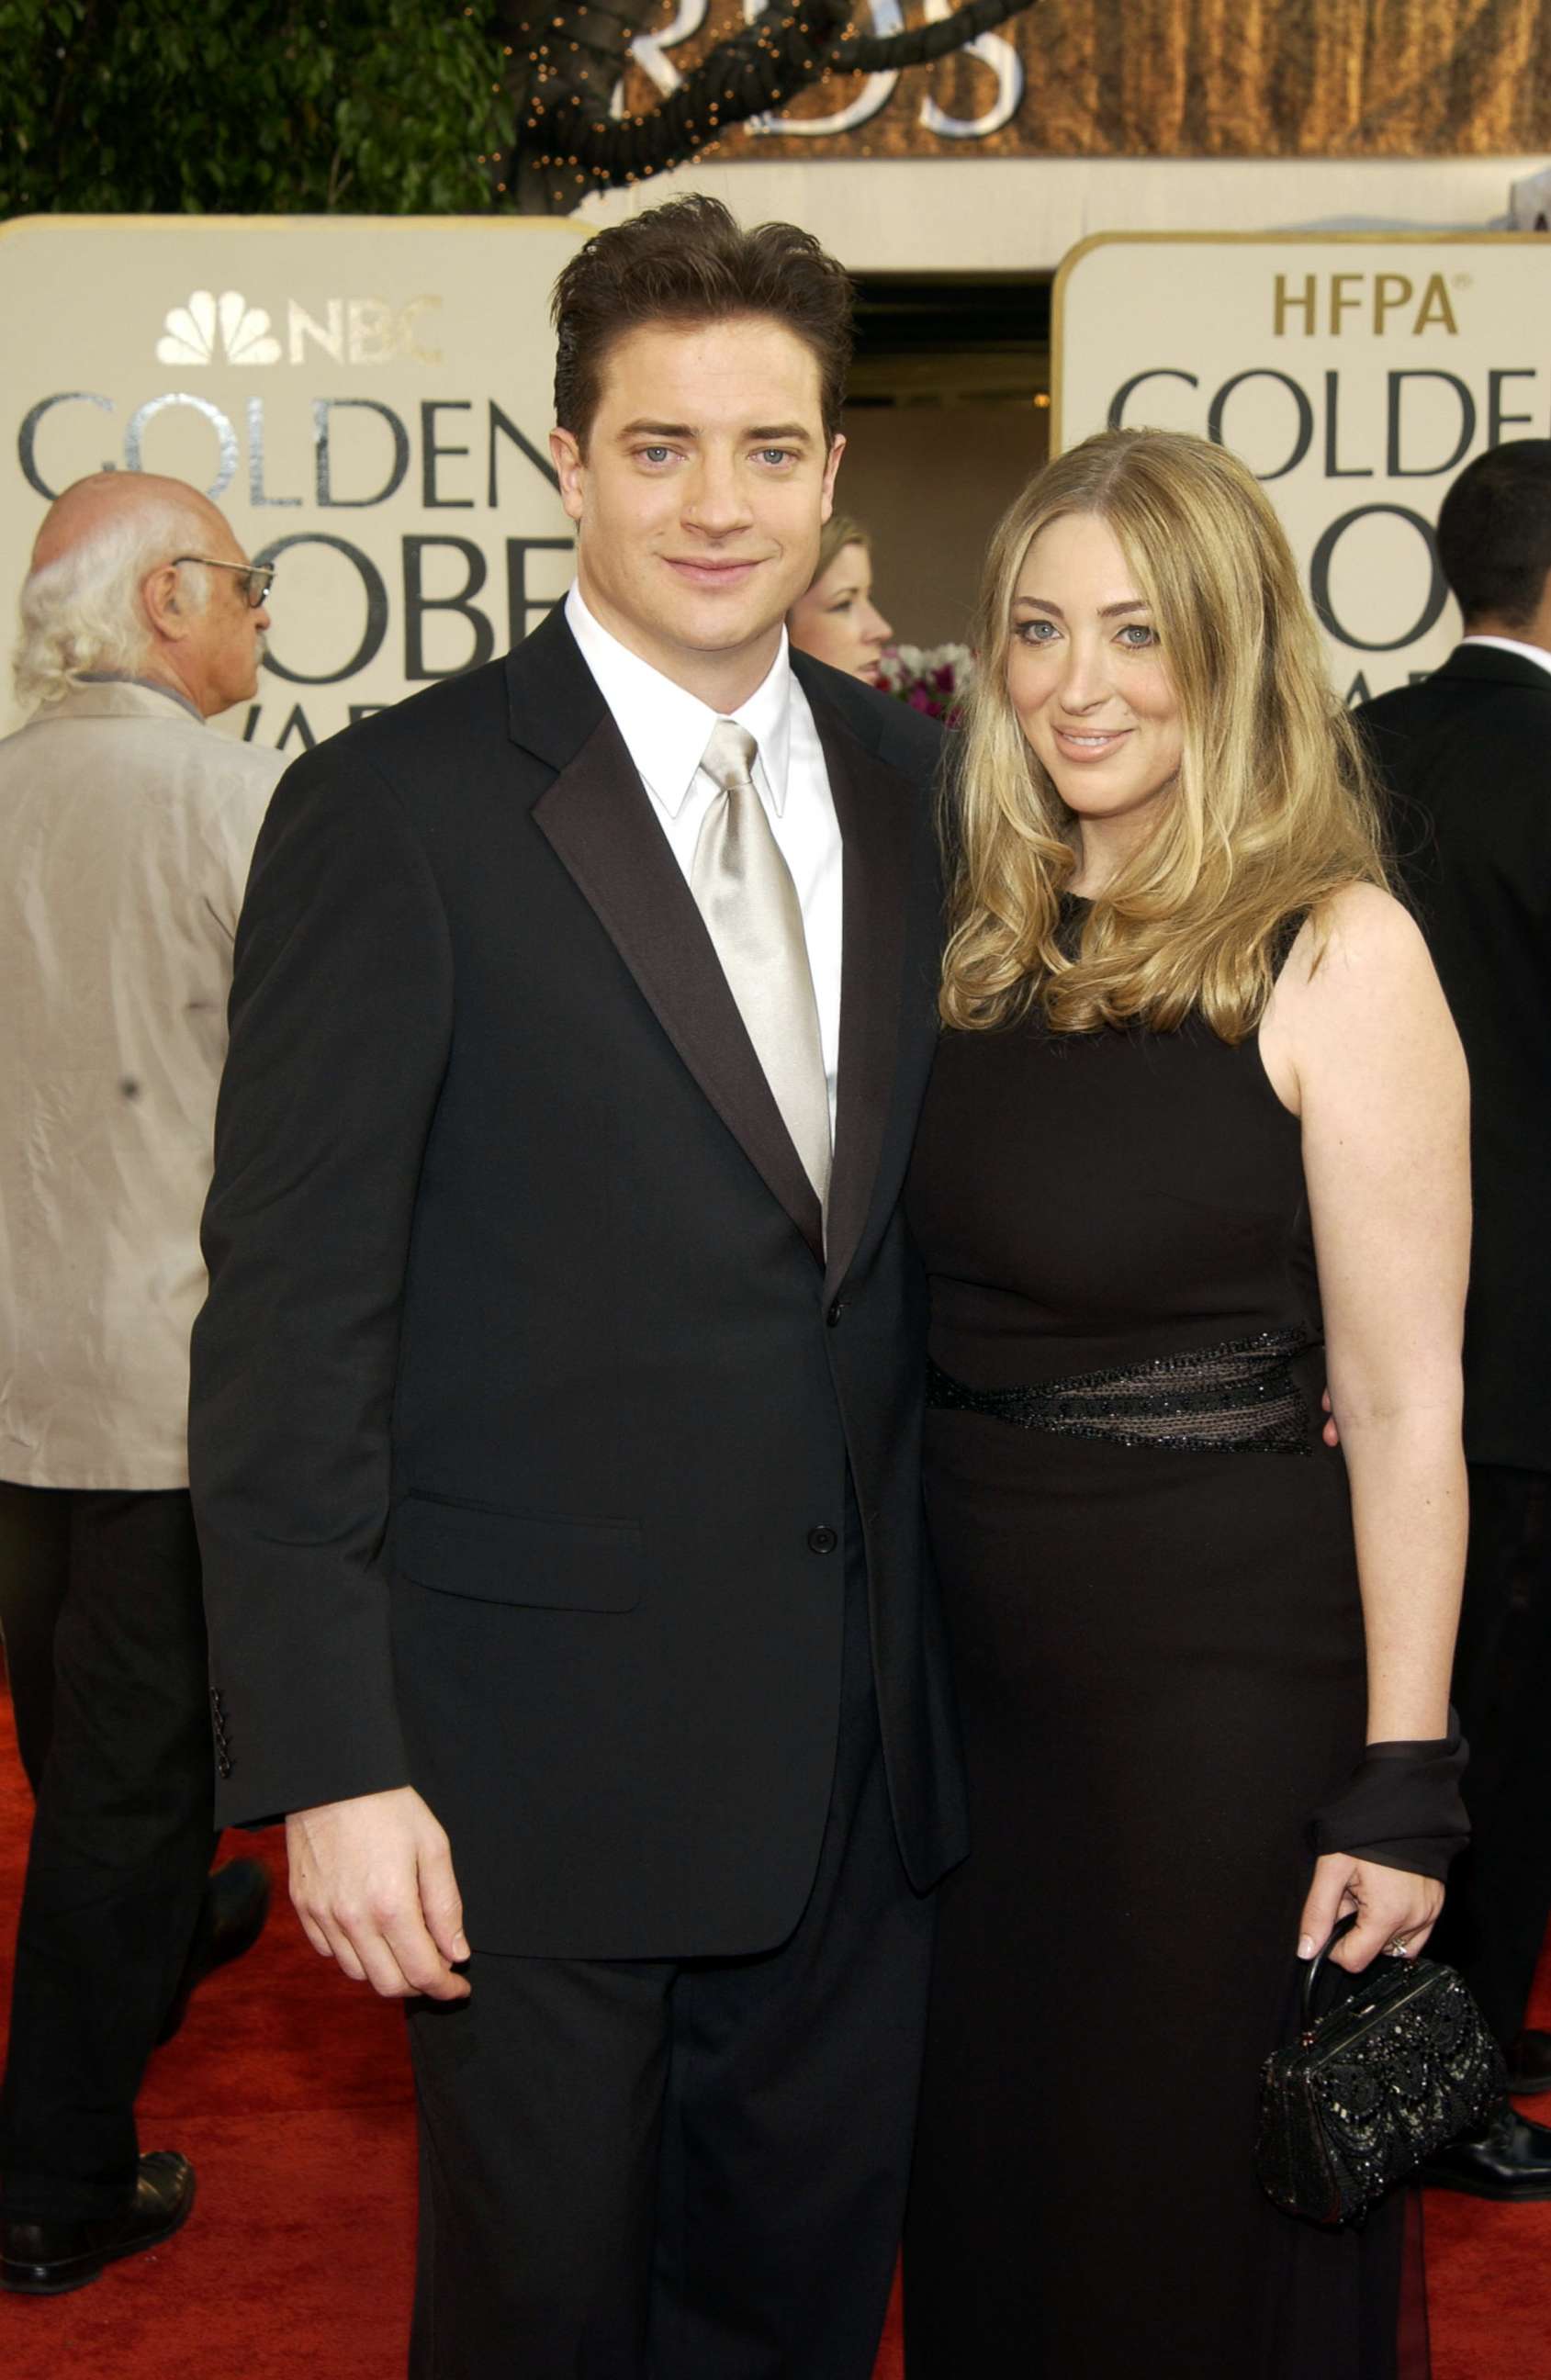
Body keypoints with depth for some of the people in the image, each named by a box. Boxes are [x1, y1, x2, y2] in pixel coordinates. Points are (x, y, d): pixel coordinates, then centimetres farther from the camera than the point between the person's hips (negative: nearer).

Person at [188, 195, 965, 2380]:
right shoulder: (396, 812, -12)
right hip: (543, 1760, -5)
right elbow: (288, 1321, -13)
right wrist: (332, 1769, -17)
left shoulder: (906, 782, 6)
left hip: (856, 1743, 5)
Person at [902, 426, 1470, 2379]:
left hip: (1221, 1674, -6)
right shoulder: (980, 940, 5)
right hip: (971, 1665, 6)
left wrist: (1403, 1778, -15)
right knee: (983, 2190, 20)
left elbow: (1403, 1399, -14)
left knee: (1194, 2219, 11)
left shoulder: (1333, 953, -13)